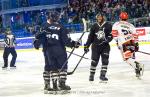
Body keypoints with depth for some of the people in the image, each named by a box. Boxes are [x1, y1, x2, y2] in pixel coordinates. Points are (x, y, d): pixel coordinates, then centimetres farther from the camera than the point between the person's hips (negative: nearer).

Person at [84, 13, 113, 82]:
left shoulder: (108, 25, 0)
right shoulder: (94, 26, 6)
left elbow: (111, 35, -3)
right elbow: (90, 37, 9)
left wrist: (107, 39, -22)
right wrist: (87, 45, 6)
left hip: (105, 46, -1)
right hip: (95, 46, 1)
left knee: (105, 60, -7)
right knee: (94, 61, 1)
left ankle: (102, 75, 1)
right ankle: (91, 75, 13)